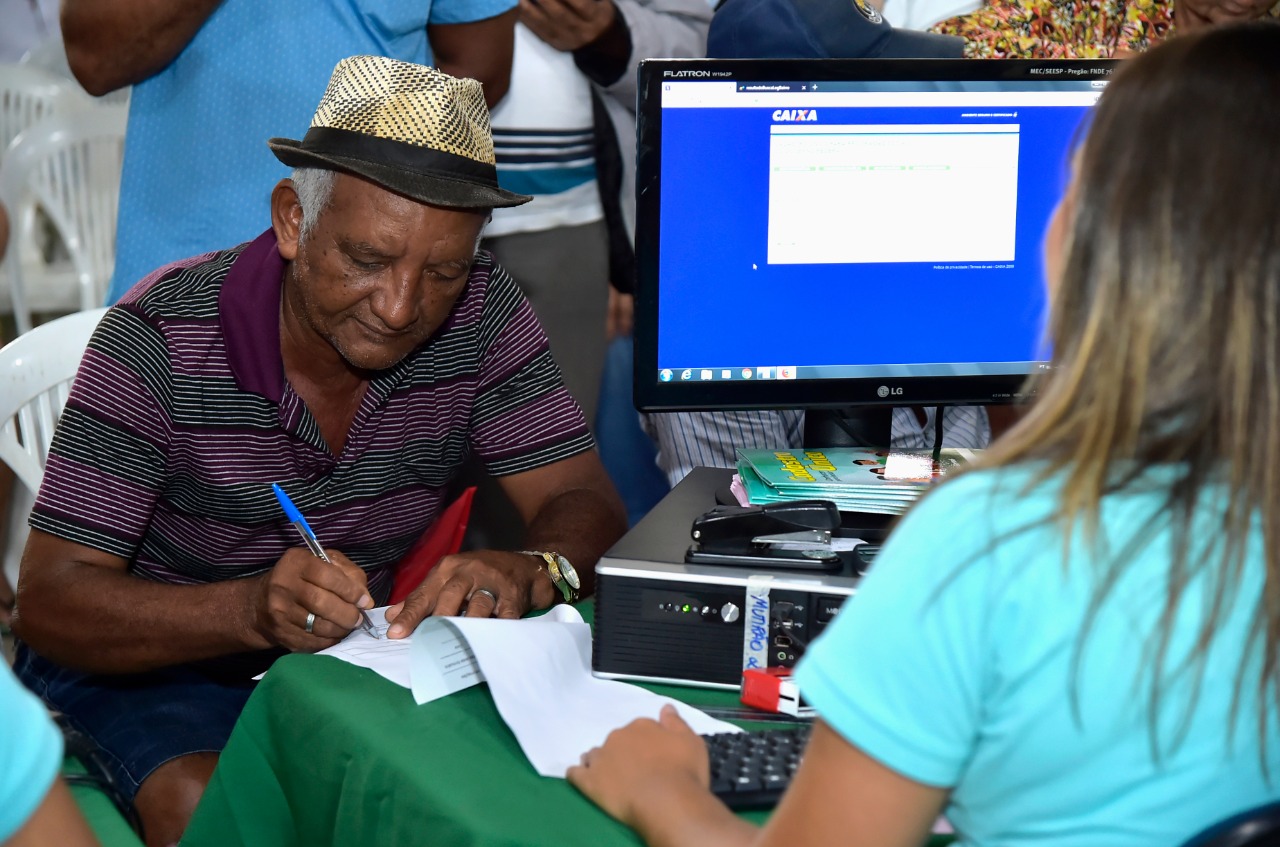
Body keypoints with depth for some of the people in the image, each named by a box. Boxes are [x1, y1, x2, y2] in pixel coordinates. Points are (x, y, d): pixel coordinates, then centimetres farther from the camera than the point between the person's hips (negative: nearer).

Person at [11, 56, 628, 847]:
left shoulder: (480, 312, -9)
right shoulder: (161, 338, -21)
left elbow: (585, 507, -10)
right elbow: (49, 603, -24)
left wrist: (529, 573, -36)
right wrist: (253, 611, -42)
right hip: (154, 657, -3)